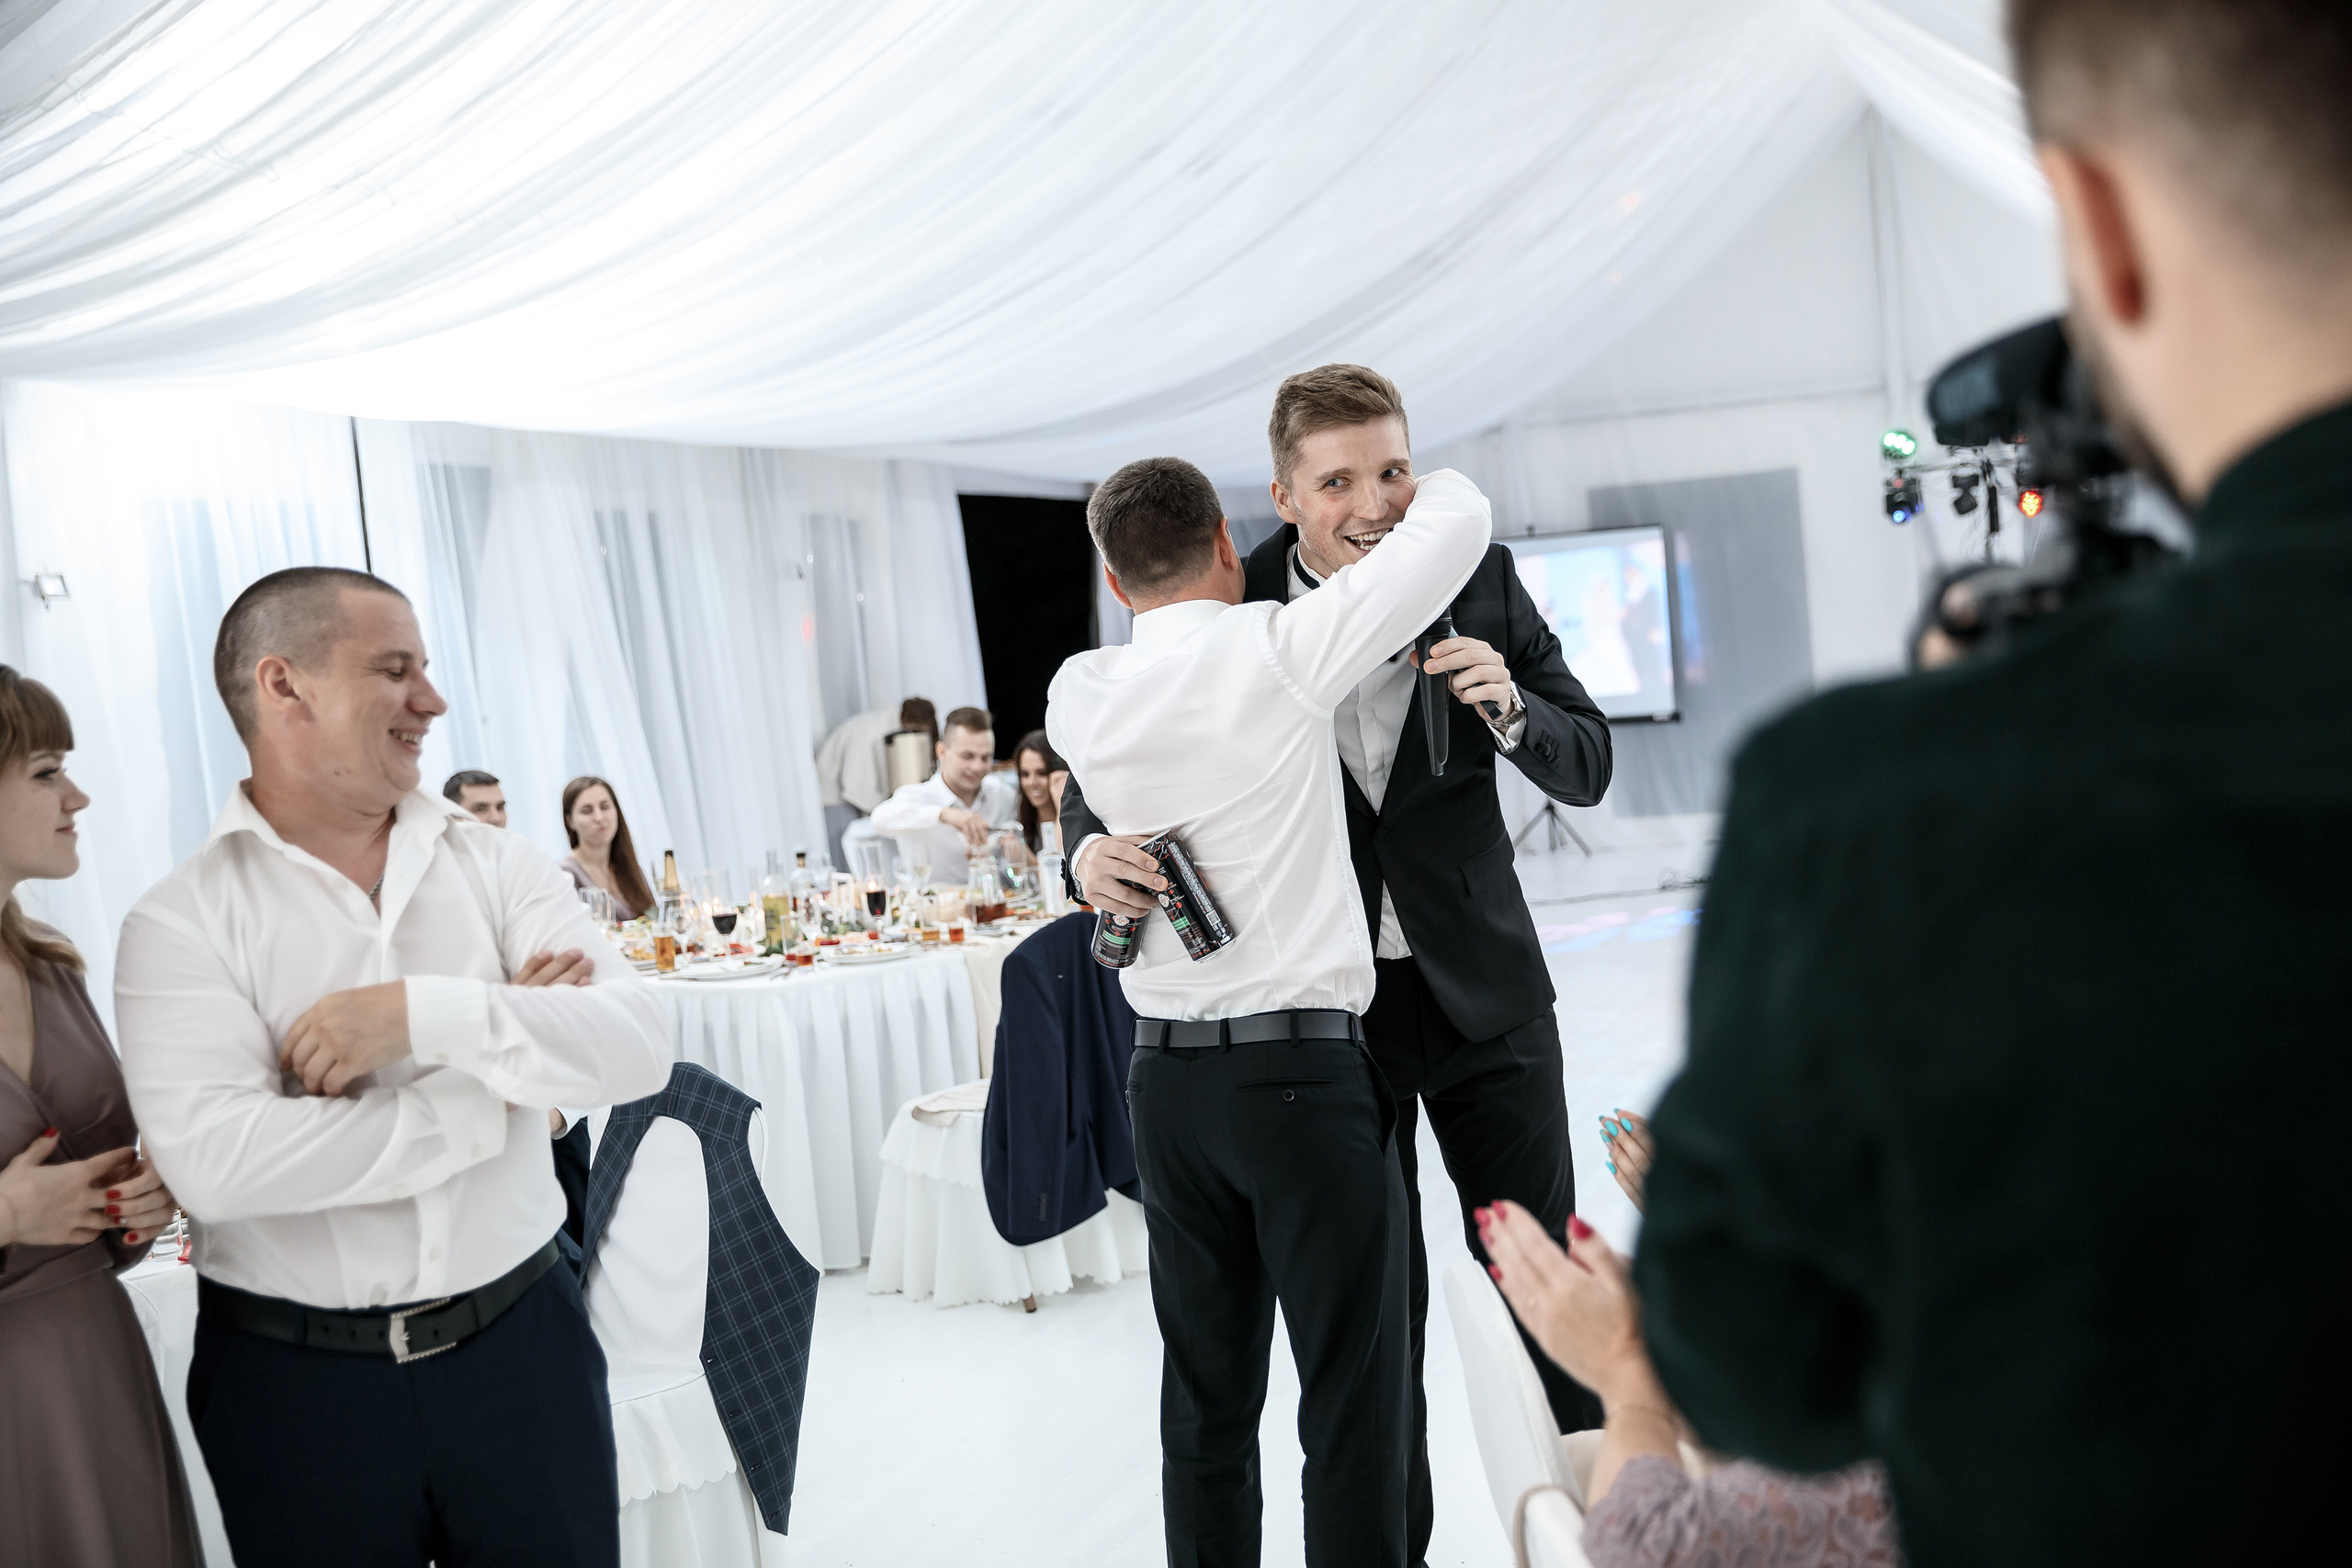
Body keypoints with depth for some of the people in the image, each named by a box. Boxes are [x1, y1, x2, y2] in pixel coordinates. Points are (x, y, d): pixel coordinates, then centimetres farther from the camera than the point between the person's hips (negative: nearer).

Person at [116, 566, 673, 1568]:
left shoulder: (494, 864, 1)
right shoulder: (183, 919, -8)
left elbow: (638, 1046, -10)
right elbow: (213, 1162, -22)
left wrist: (429, 1015, -23)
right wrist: (497, 1091, -14)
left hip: (520, 1344, 3)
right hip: (294, 1381, -2)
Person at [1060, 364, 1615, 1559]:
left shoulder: (1479, 582, -5)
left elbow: (1587, 767, -1)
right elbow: (1106, 767, 1)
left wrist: (1507, 708, -22)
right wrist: (1090, 851, -22)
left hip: (1484, 992, 1)